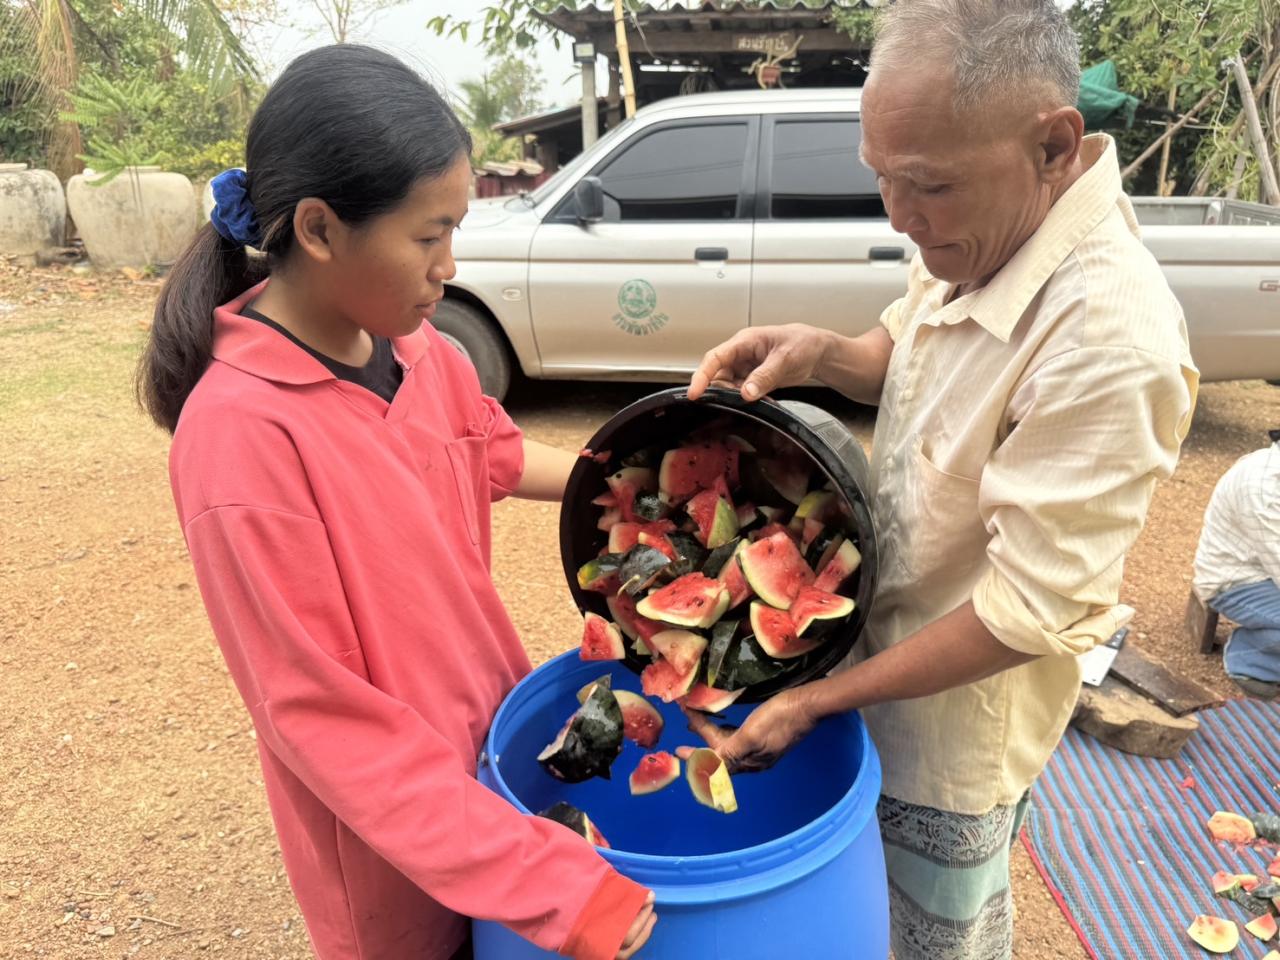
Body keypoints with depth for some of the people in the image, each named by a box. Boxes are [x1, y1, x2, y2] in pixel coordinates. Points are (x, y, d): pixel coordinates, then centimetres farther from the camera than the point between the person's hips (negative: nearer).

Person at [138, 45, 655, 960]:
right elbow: (321, 718, -25)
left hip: (494, 752, 6)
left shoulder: (420, 351, -8)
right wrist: (552, 882, -27)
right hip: (396, 852, -5)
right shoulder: (243, 431, -28)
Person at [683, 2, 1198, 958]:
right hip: (886, 639, 7)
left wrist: (819, 698, -21)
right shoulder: (976, 230, -8)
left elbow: (1034, 614, -28)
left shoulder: (1106, 340, -33)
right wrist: (818, 353, -13)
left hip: (960, 709, -6)